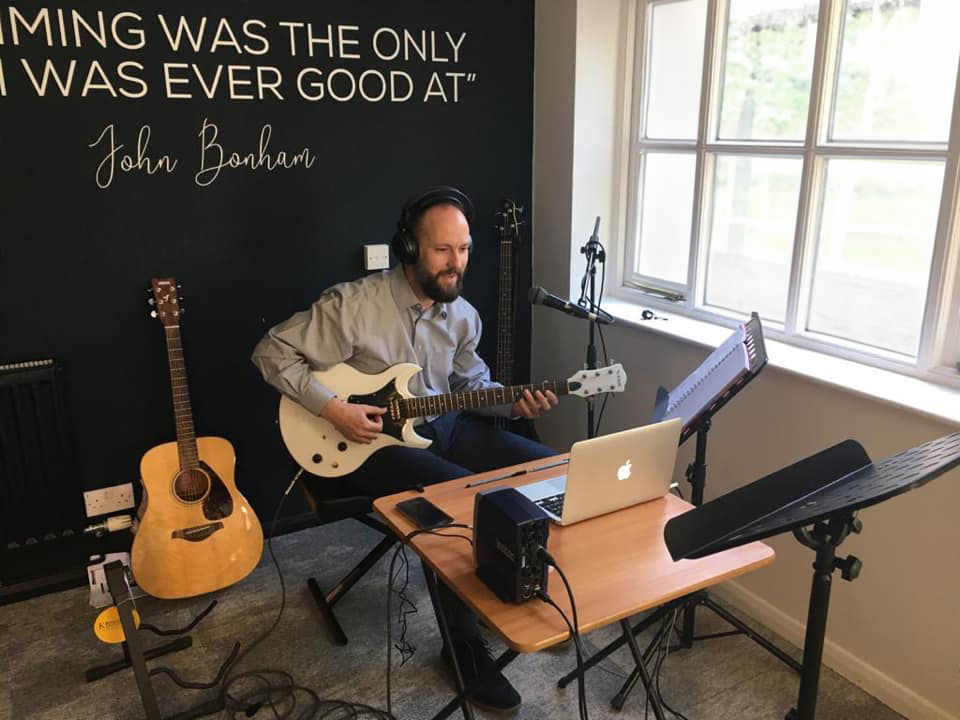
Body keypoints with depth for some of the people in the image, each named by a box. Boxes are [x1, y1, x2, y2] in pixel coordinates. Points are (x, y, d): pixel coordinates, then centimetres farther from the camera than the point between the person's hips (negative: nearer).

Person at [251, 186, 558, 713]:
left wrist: (513, 402, -4)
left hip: (443, 426, 7)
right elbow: (273, 351, -13)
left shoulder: (463, 315, 3)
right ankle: (464, 646, -9)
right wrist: (331, 408, -21)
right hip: (375, 440, -7)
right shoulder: (353, 303, -17)